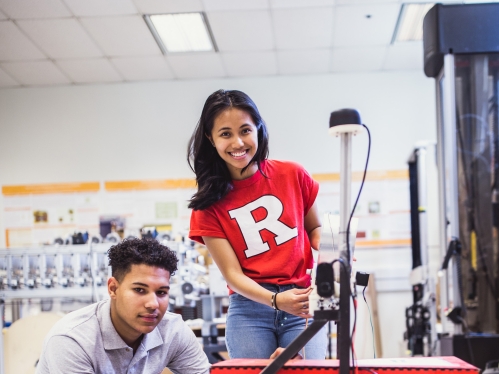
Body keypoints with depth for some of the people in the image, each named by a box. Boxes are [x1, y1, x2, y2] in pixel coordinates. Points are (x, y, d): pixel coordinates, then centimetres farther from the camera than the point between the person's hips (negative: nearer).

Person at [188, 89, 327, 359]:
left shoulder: (293, 175, 1)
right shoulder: (209, 203, -2)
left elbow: (315, 229, 16)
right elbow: (232, 274, -6)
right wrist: (276, 300, -23)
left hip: (303, 304, 1)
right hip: (249, 309, 0)